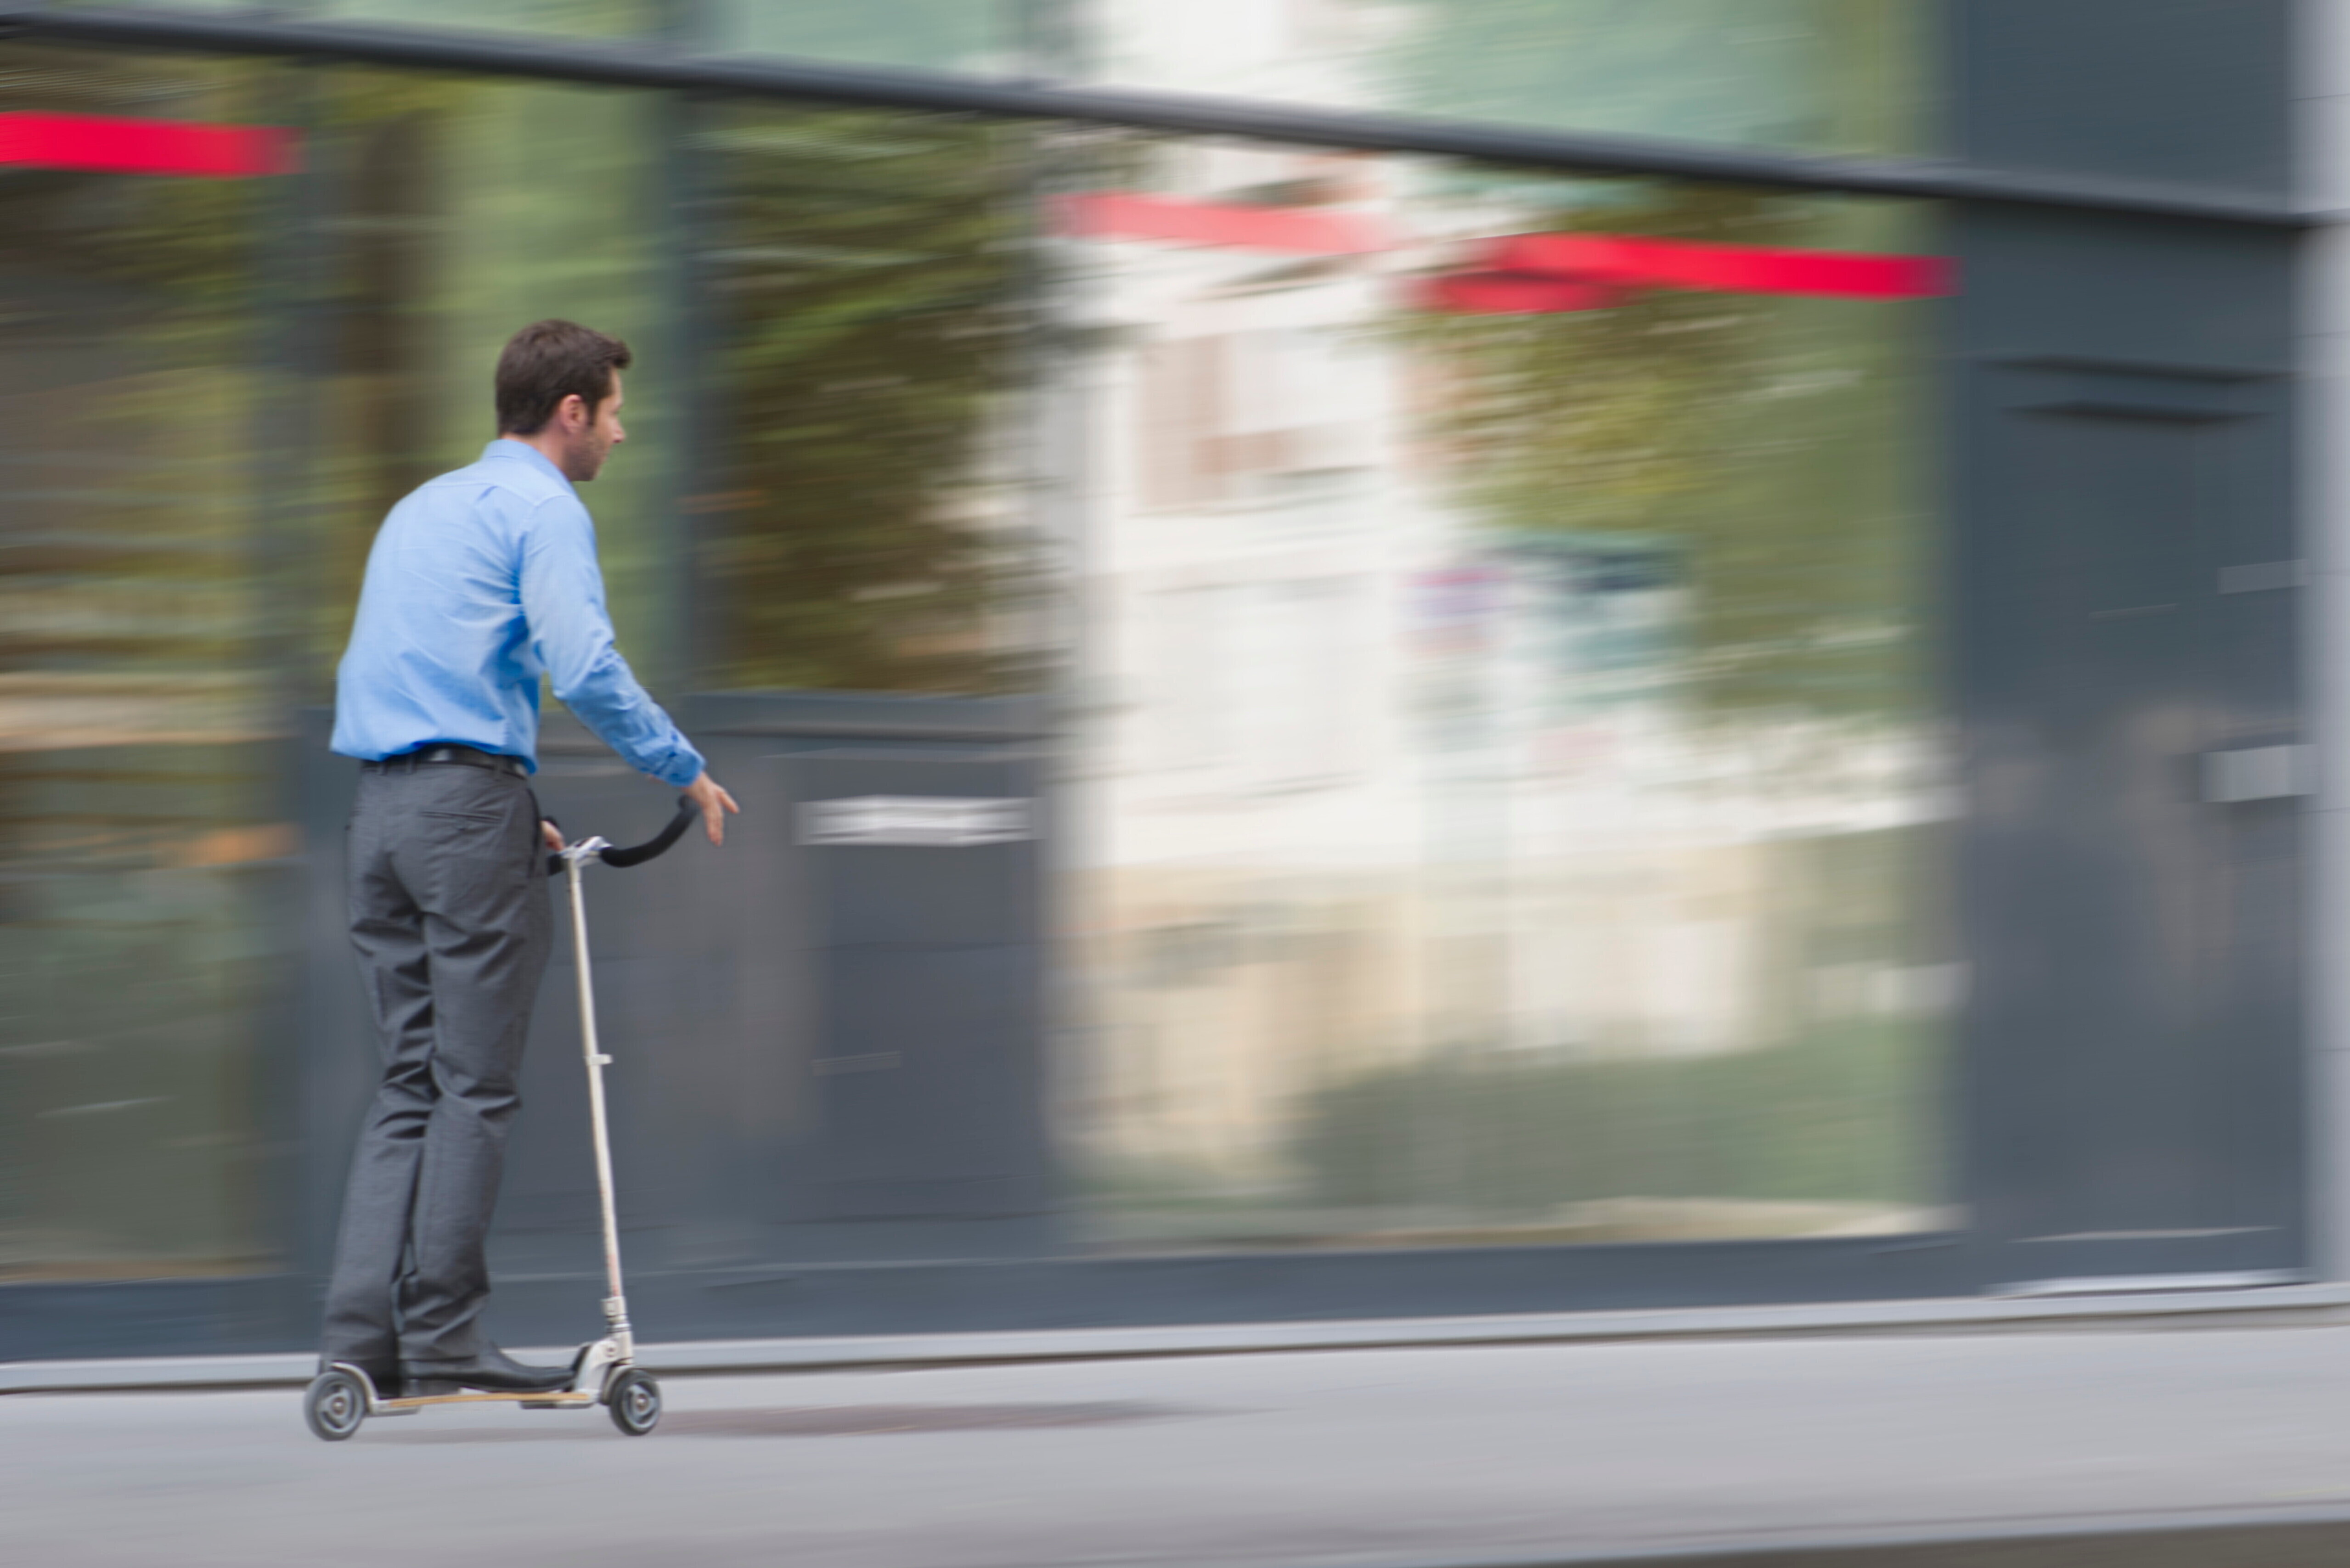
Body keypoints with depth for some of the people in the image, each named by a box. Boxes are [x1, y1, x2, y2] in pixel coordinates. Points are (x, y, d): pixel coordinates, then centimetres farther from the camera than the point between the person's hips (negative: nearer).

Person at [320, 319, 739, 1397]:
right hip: (471, 796, -8)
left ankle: (361, 1334, 0)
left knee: (411, 1081, 8)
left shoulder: (421, 507, 23)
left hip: (380, 807, 8)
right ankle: (442, 1339, -4)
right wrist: (686, 772, -6)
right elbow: (585, 669, -17)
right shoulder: (542, 509, -4)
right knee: (475, 1088, -4)